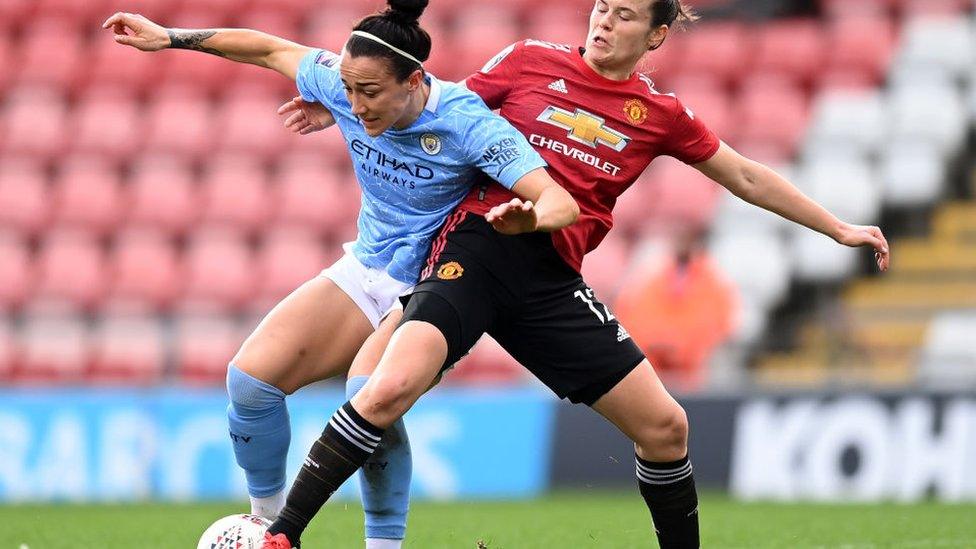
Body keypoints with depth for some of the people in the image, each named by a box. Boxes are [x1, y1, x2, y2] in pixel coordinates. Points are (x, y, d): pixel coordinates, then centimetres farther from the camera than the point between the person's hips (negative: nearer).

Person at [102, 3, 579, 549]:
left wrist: (528, 218, -56)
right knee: (251, 375, -9)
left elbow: (562, 202, -33)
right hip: (364, 272, 6)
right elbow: (272, 50, 6)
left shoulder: (467, 123, -27)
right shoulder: (344, 86, -12)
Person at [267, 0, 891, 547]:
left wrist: (839, 230, 23)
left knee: (665, 426, -1)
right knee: (393, 385, -26)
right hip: (477, 246, -3)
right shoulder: (531, 61, 6)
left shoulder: (662, 113, 11)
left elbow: (746, 178, 22)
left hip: (553, 279, 3)